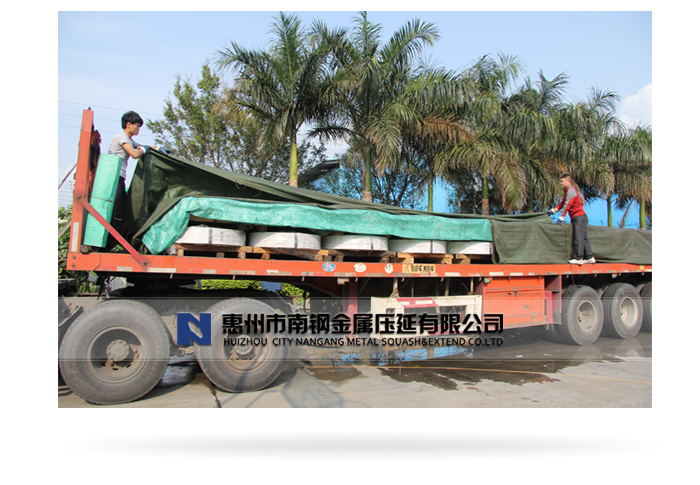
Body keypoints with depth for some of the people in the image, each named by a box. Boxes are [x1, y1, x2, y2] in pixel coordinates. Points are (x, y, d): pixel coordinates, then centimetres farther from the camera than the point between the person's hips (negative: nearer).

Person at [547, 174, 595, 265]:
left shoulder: (571, 190, -12)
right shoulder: (567, 191, 18)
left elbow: (567, 205, -19)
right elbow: (563, 203, 25)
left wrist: (561, 217, -22)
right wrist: (554, 210, 21)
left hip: (579, 217, -10)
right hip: (578, 217, 10)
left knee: (578, 237, -12)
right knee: (583, 237, 10)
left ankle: (578, 258, -13)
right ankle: (589, 257, 13)